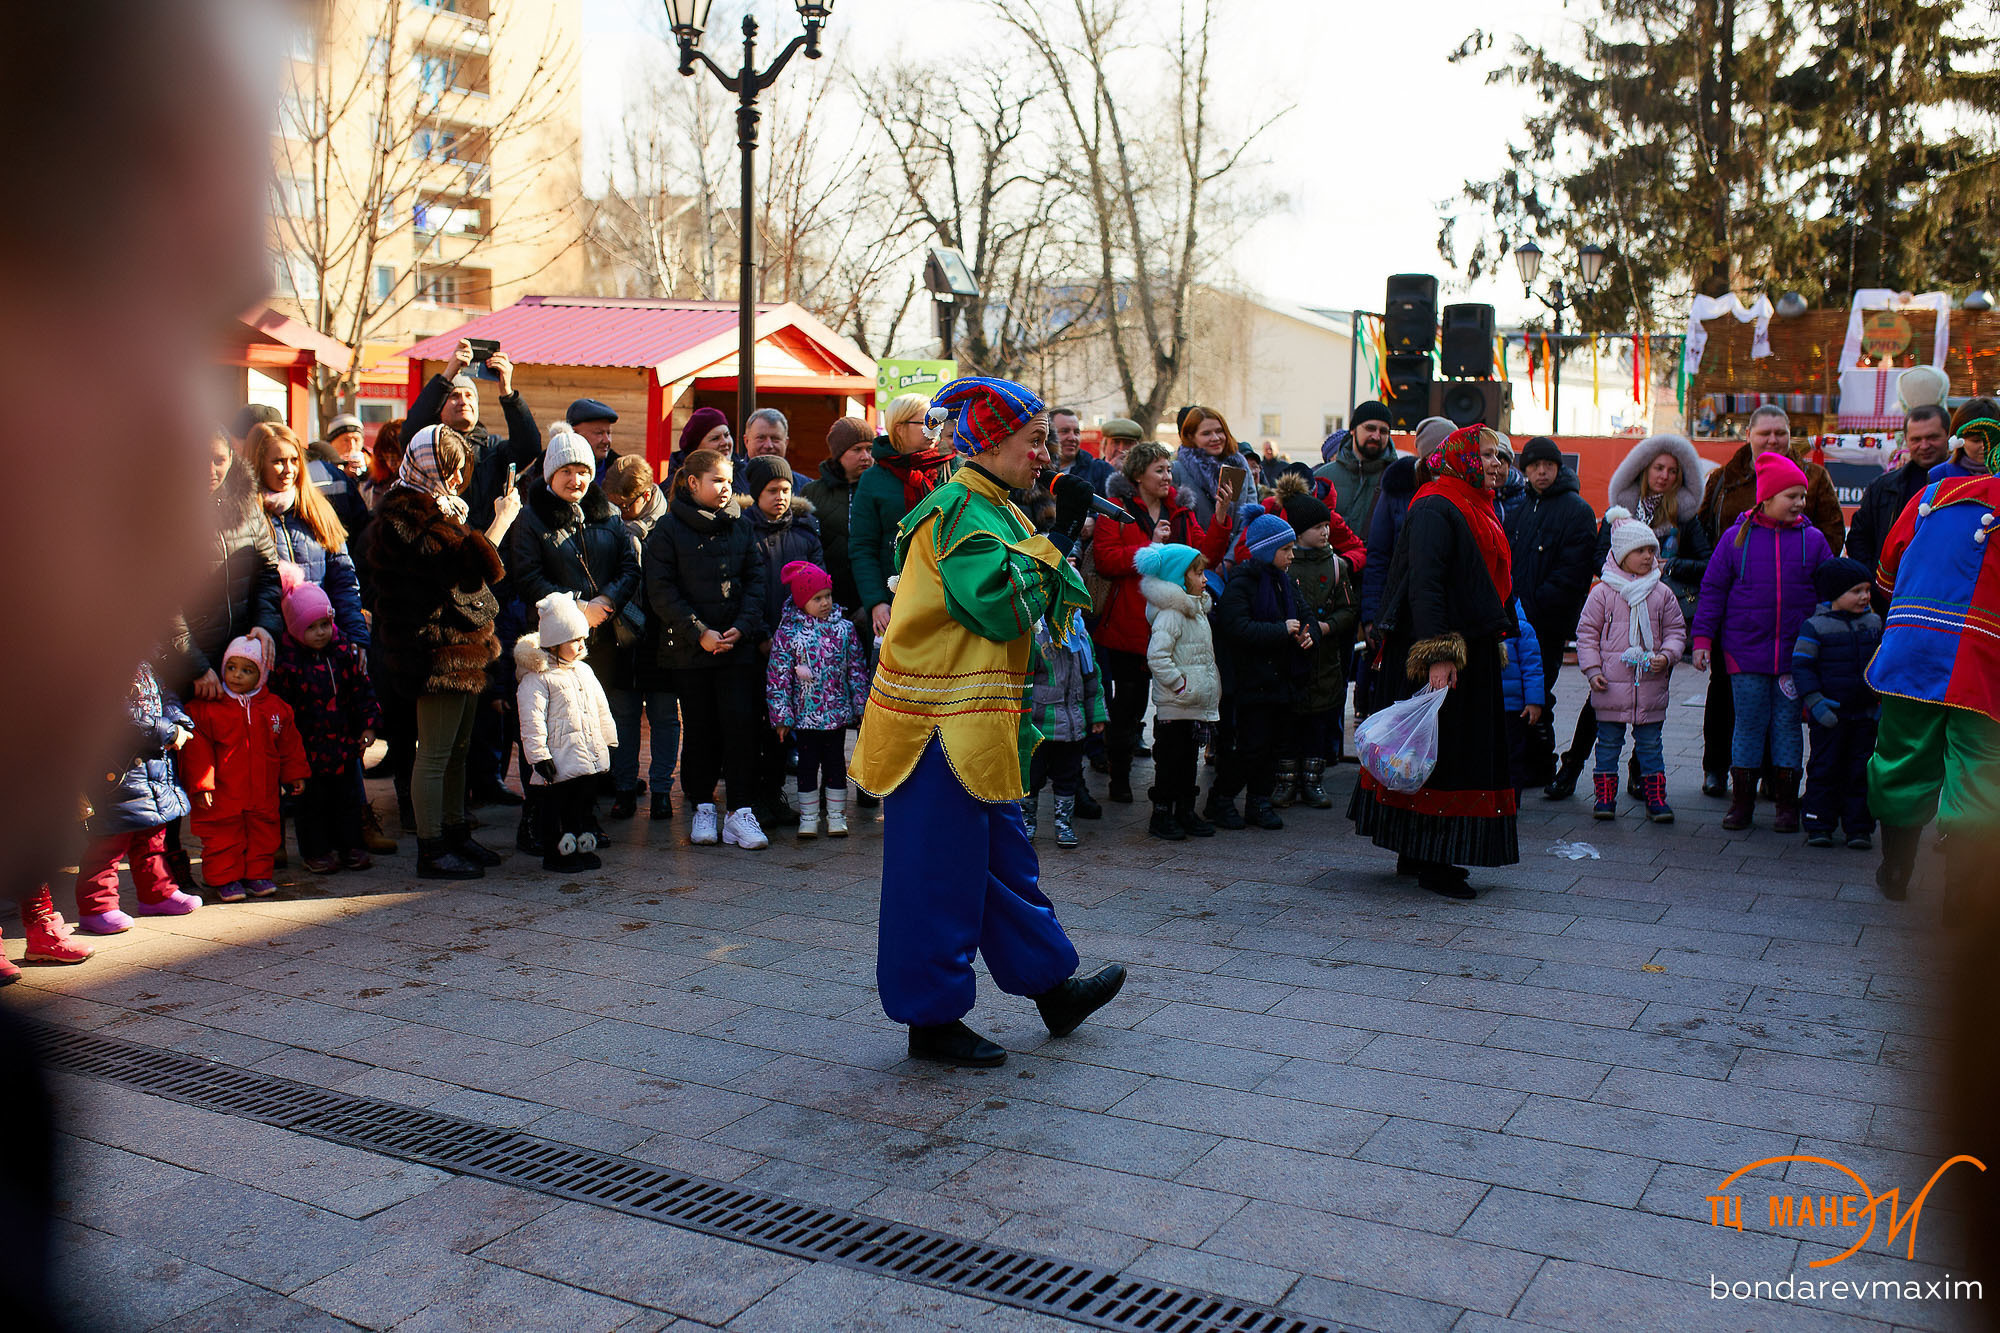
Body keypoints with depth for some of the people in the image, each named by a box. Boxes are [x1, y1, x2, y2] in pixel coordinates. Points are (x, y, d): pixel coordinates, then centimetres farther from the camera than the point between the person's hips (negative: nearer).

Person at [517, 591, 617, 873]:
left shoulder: (584, 670, 14)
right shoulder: (537, 677, -11)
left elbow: (601, 709, 22)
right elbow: (531, 720, -15)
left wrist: (608, 743, 21)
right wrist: (539, 755, -18)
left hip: (591, 759, 7)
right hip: (559, 761, -7)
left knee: (583, 804, 15)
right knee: (555, 807, 1)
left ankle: (582, 846, 26)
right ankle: (556, 853, 11)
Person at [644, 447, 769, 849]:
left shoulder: (740, 526, 10)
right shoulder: (668, 529, 0)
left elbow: (755, 579, 7)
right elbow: (662, 590, -5)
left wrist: (742, 627, -7)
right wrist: (700, 633, -12)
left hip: (739, 646, 2)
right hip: (689, 649, -2)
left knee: (741, 723, -6)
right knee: (700, 728, 5)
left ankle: (740, 811, -1)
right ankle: (702, 808, 17)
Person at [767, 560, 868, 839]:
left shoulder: (844, 628, 2)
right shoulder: (787, 634, -7)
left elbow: (857, 668, 7)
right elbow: (778, 677, -6)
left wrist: (861, 707, 5)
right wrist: (782, 716, -8)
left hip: (837, 712, 2)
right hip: (805, 714, -2)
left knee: (835, 762, 9)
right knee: (808, 764, 7)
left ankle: (837, 816, 20)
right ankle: (808, 818, 17)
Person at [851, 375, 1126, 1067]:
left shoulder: (991, 510, 17)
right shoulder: (959, 510, -15)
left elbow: (1015, 607, 24)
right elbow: (999, 605, -25)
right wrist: (1058, 535, -20)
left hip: (973, 725, 10)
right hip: (941, 725, -10)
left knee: (1004, 857, 18)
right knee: (941, 869, -1)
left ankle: (1050, 987, 30)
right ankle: (932, 1018, 10)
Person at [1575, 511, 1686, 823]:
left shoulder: (1662, 594, 6)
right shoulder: (1603, 592, -2)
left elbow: (1676, 630, 12)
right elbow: (1587, 632, 1)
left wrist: (1667, 655, -7)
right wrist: (1592, 669, -7)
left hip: (1651, 684, 2)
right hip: (1611, 688, -2)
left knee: (1650, 744, 8)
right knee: (1609, 742, 6)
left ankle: (1655, 798, 14)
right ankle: (1605, 797, 14)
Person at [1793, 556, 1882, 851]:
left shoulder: (1874, 624, 7)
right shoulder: (1815, 627, -8)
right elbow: (1801, 667, -9)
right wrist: (1815, 702, -16)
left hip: (1865, 715, 4)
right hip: (1828, 715, -4)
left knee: (1861, 771, 7)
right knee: (1824, 770, 2)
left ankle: (1859, 826, 14)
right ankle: (1819, 825, 9)